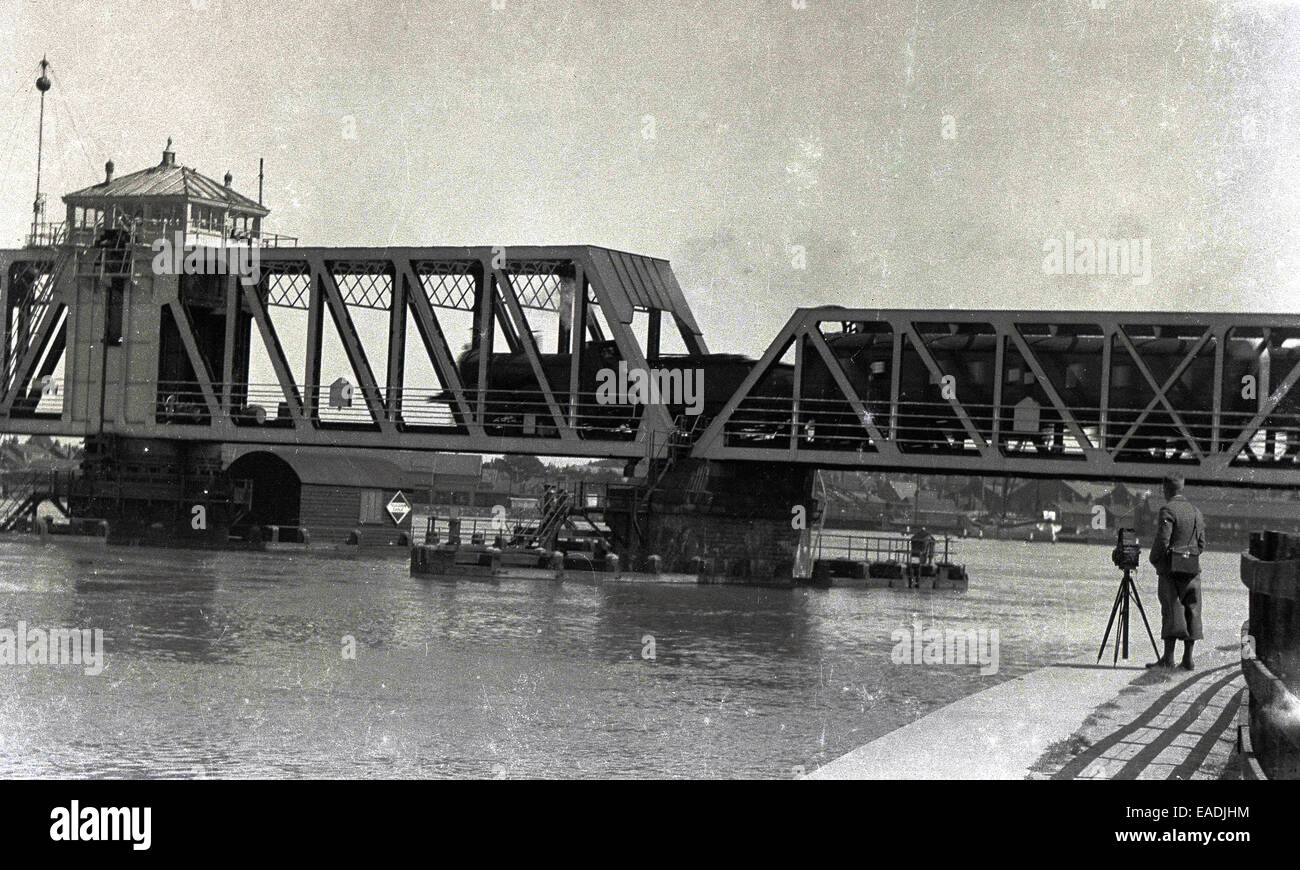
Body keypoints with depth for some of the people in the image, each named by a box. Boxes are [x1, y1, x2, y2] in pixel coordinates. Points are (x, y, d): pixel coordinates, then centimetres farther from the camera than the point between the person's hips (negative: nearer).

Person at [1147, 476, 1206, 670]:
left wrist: (1154, 560, 1)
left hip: (1170, 568, -5)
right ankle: (1188, 658, 5)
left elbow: (1162, 541, -15)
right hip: (1192, 570, 5)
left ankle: (1168, 657, -6)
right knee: (1191, 611, 5)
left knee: (1171, 610, -4)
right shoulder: (1196, 512, 11)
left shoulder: (1168, 511, -10)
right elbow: (1202, 544, 11)